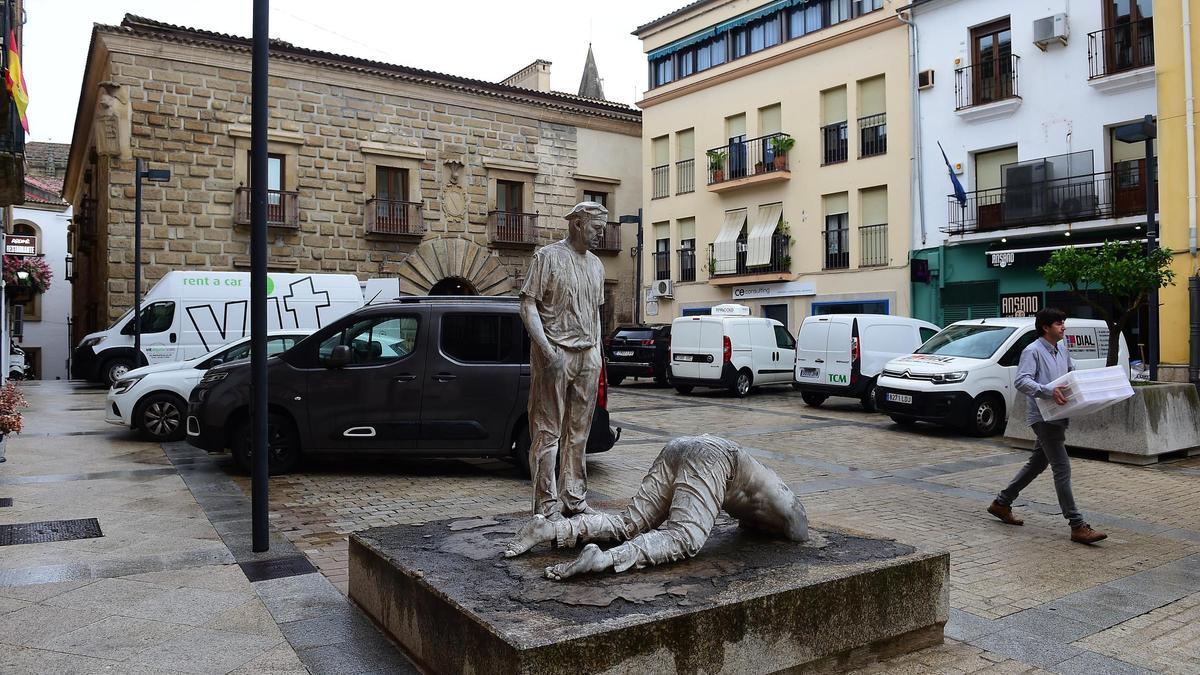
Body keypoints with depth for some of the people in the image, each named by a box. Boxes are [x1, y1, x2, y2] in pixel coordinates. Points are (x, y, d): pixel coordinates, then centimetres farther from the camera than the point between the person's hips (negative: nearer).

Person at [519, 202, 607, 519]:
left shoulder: (596, 265, 18)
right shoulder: (548, 256, -3)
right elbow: (528, 305, -8)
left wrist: (597, 355, 16)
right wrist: (547, 350, -18)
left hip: (588, 356, 6)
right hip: (555, 355, -6)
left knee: (579, 433, 10)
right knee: (548, 432, -3)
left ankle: (574, 499, 18)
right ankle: (547, 506, 1)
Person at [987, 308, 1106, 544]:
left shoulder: (1062, 350, 15)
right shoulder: (1033, 351, -11)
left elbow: (1072, 372, 29)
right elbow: (1021, 381, -22)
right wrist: (1049, 391, -35)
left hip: (1057, 416, 9)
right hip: (1044, 416, -9)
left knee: (1037, 464, 17)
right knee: (1062, 469, -10)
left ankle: (1001, 503, 29)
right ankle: (1077, 526, -7)